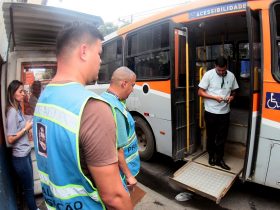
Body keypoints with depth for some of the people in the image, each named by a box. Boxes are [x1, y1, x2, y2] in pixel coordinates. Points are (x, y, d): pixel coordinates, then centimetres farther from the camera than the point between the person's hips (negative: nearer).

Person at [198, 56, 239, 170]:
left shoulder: (231, 76, 2)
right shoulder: (208, 74, -9)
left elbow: (233, 91, 16)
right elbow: (200, 92, -9)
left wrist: (232, 96, -7)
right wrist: (215, 97, -19)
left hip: (225, 112, 3)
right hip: (211, 112, -3)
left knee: (222, 137, 11)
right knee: (211, 136, 12)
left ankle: (219, 159, 27)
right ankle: (211, 156, 33)